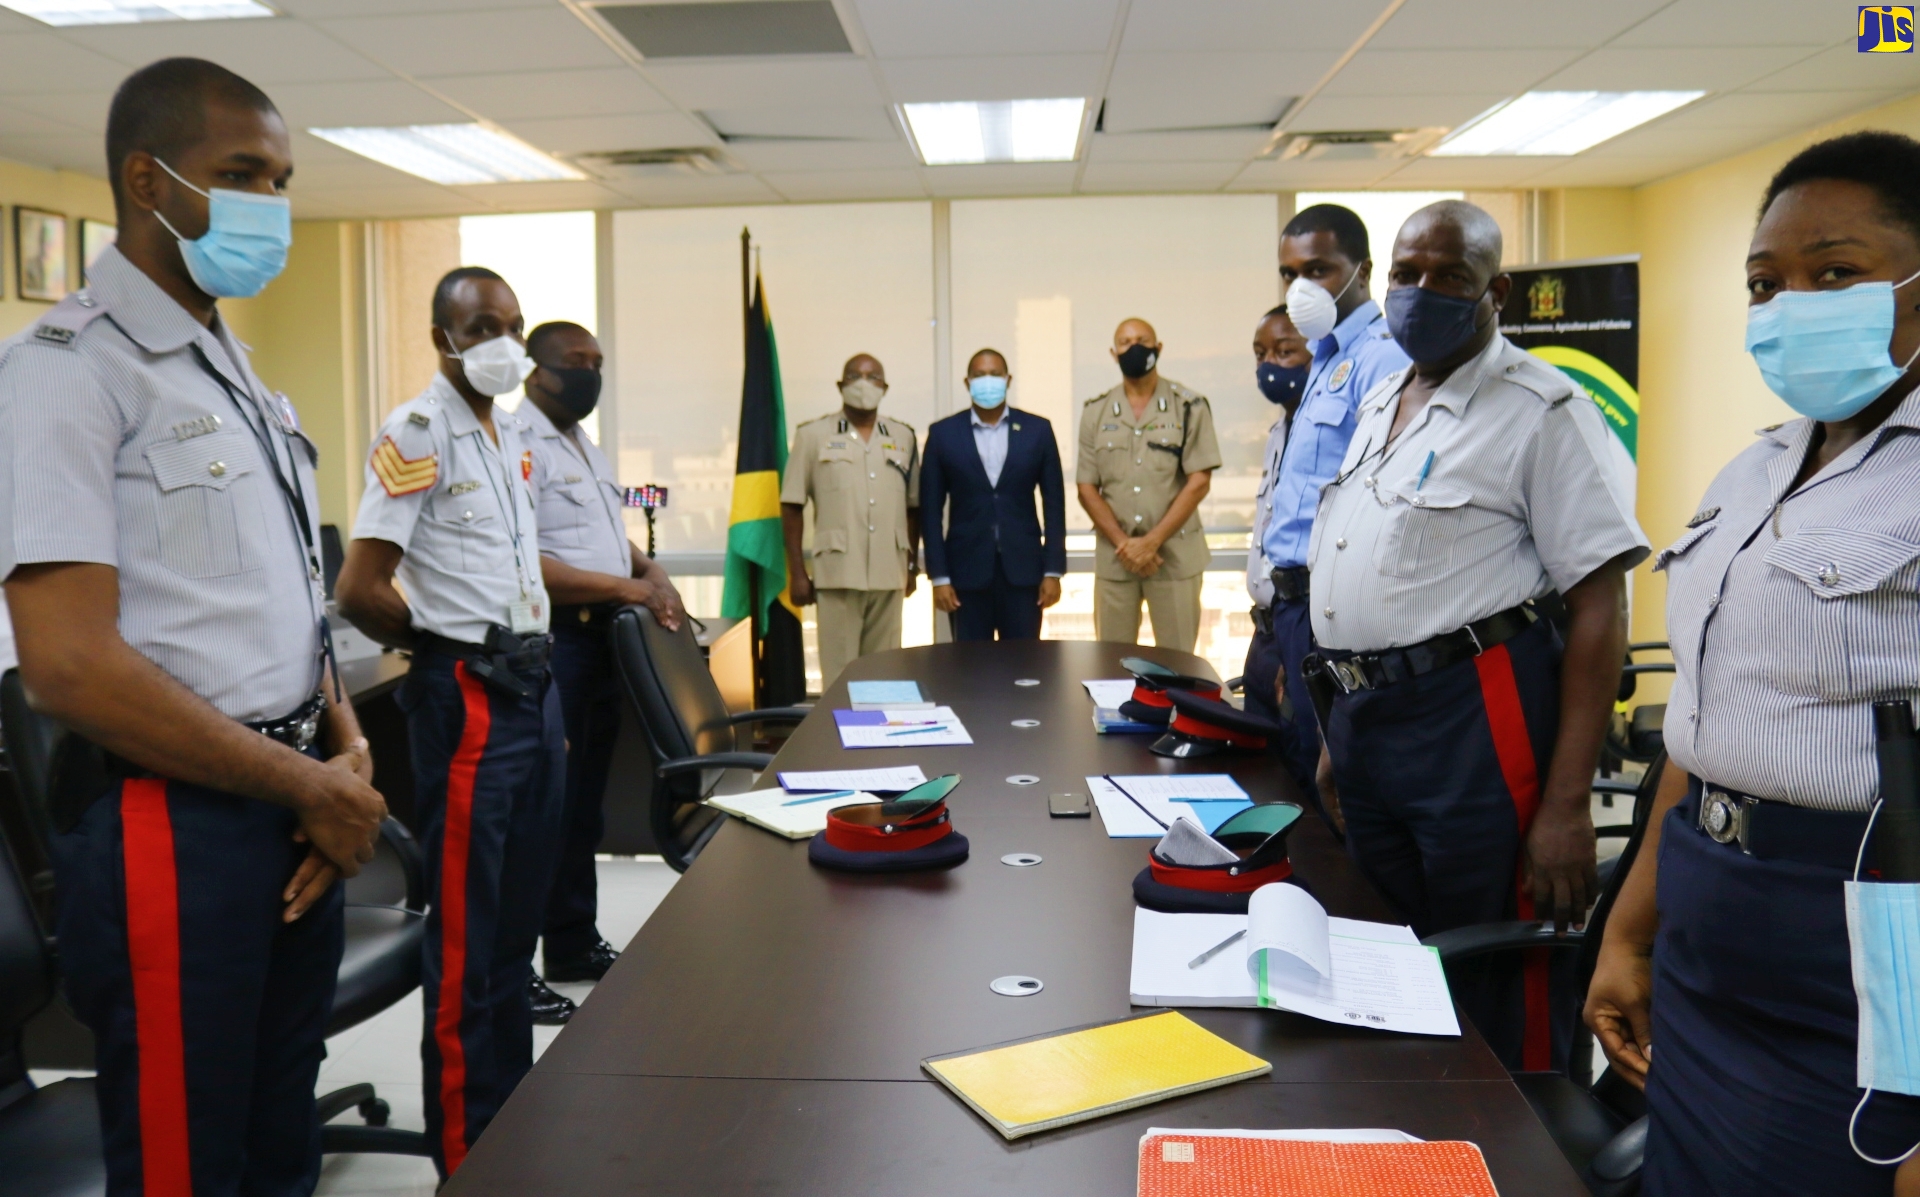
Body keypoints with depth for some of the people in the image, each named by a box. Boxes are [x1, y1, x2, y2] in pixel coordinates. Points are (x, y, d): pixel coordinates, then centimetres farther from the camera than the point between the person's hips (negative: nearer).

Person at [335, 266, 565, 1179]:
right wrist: (439, 647, -3)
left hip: (533, 685, 8)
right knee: (466, 935, 1)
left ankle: (517, 1122, 32)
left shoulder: (514, 434, 13)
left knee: (521, 918, 17)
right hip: (468, 697, -8)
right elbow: (359, 590, -18)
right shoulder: (418, 434, -13)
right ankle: (465, 1156, 15)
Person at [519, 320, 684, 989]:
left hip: (601, 639, 10)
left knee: (583, 805, 17)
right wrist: (628, 588, -21)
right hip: (550, 643, -9)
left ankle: (574, 946, 29)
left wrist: (652, 570, 5)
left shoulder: (587, 448, 17)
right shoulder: (517, 444, -15)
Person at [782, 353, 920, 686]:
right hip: (838, 573, -3)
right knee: (839, 673, -1)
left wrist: (911, 565, 14)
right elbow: (792, 506, 3)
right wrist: (797, 573, -1)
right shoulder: (813, 435, 3)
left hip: (890, 575, 3)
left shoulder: (903, 437, 12)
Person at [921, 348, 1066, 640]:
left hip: (1023, 570, 1)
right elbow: (931, 510, 2)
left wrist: (1053, 571, 0)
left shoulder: (1037, 430, 4)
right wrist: (939, 577, -3)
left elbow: (1054, 504, 5)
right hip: (967, 572, 0)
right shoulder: (943, 434, 2)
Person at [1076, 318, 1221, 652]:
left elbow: (1198, 483, -4)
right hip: (1113, 556, 2)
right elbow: (1087, 487, 5)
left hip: (1174, 554, -2)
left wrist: (1151, 542, -11)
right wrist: (1123, 543, -8)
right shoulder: (1096, 412, 8)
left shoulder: (1189, 407, 1)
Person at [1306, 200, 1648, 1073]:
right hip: (1365, 713, 8)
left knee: (1495, 999, 2)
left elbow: (1597, 607, -14)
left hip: (1475, 726, -8)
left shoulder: (1541, 411, -9)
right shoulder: (1379, 402, 15)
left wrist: (1566, 805, -18)